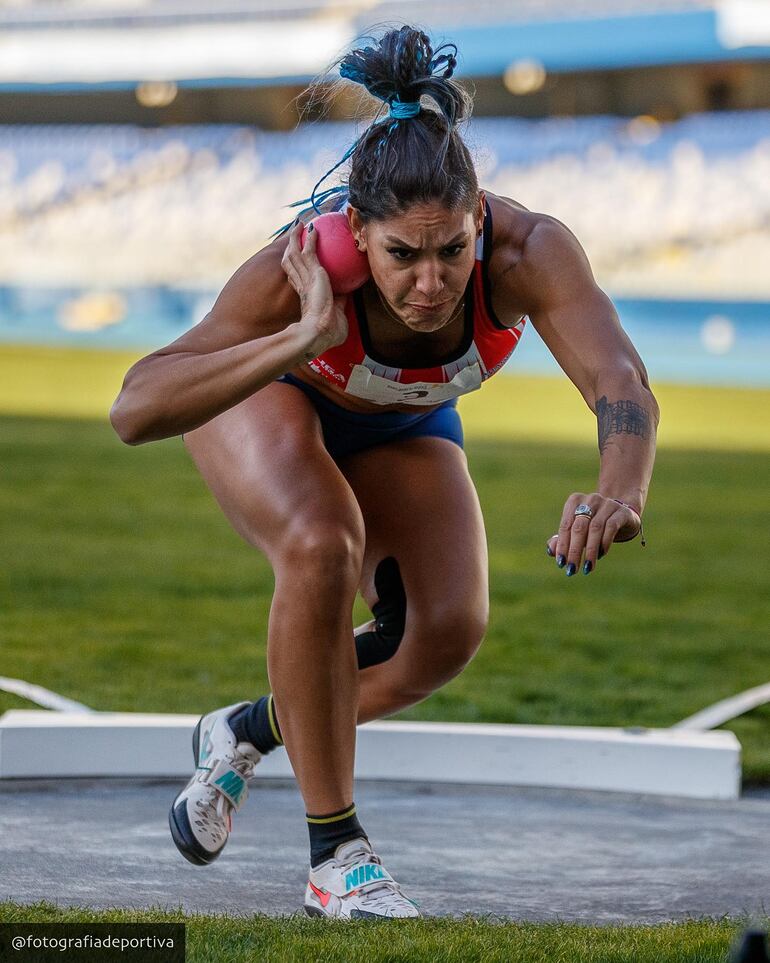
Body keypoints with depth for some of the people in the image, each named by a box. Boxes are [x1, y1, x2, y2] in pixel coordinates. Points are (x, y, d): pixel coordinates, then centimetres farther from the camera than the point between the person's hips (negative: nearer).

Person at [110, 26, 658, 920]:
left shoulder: (528, 251, -39)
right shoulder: (299, 272, -43)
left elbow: (621, 385, -52)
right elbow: (133, 412, -50)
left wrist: (621, 493, -74)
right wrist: (304, 340, -61)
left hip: (401, 428, 3)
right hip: (262, 385, -3)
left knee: (448, 628, -17)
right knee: (323, 545, -33)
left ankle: (242, 734, 14)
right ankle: (335, 858, -20)